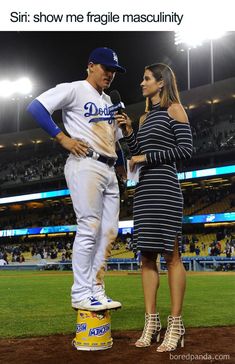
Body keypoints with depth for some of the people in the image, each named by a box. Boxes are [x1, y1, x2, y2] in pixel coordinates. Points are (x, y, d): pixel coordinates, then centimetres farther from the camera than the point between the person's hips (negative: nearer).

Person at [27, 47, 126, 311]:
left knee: (109, 230, 6)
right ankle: (81, 294, -3)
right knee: (89, 228, -11)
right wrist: (63, 138, -15)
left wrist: (120, 163, 18)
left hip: (109, 170, 9)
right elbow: (35, 107, -11)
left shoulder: (108, 101, 24)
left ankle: (96, 290, 13)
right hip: (85, 165, -9)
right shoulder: (74, 89, -1)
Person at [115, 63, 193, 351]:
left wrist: (147, 157, -9)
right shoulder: (144, 117, 22)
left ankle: (175, 325, 0)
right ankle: (151, 321, 10)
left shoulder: (173, 109, 1)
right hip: (143, 190, 8)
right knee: (147, 255, 4)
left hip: (164, 187, -7)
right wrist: (128, 132, 10)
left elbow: (186, 149, -8)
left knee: (171, 255, -6)